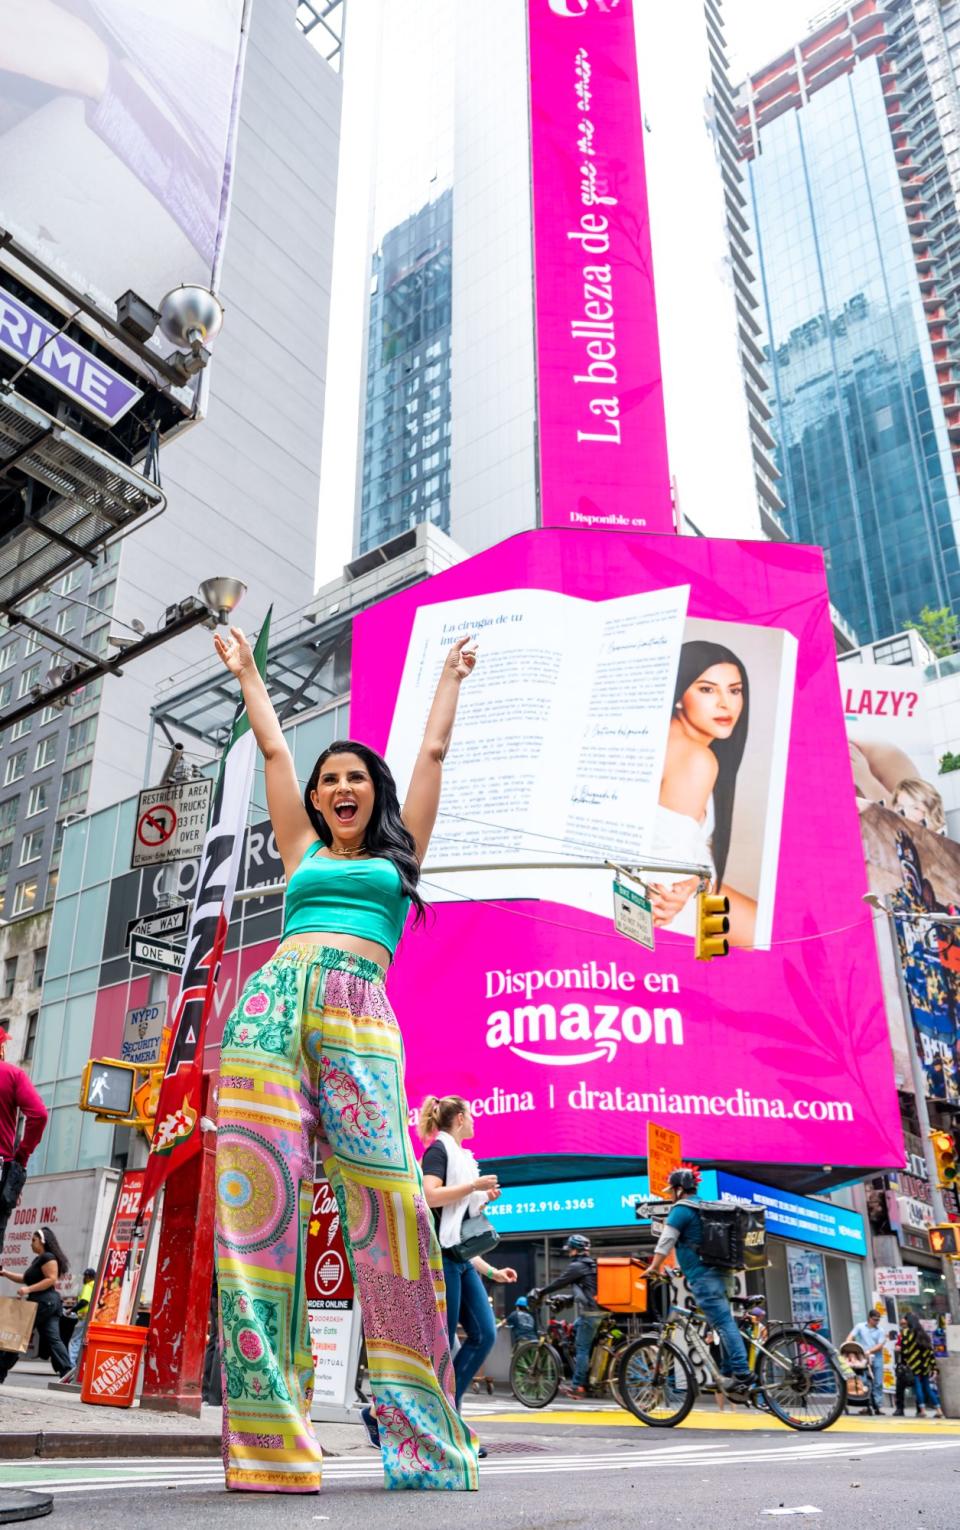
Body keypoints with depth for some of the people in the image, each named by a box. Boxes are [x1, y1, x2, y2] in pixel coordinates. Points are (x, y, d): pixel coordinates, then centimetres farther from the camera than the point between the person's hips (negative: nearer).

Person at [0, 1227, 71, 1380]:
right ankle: (67, 1372, -7)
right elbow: (26, 1279, 24)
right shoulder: (38, 1259, 22)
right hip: (48, 1302, 10)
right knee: (53, 1339, 1)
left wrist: (29, 1289, -22)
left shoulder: (48, 1257, -10)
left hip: (43, 1301, -10)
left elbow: (51, 1279, -19)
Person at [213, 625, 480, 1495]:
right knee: (261, 1190, -10)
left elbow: (434, 751, 31)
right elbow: (274, 749, 34)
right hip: (275, 1000, 2)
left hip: (358, 1014, -1)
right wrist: (246, 672, 44)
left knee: (385, 1198, -10)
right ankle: (268, 1437, -7)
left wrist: (451, 676, 42)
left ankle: (423, 1435, 0)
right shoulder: (304, 851, 26)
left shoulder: (400, 851, 24)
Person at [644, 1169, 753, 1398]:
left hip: (702, 1277, -9)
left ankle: (742, 1373, -16)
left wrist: (654, 1267, -9)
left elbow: (666, 1240, -13)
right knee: (724, 1323, 11)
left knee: (723, 1323, -12)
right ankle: (731, 1373, 13)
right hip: (715, 1273, 9)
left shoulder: (681, 1209, -8)